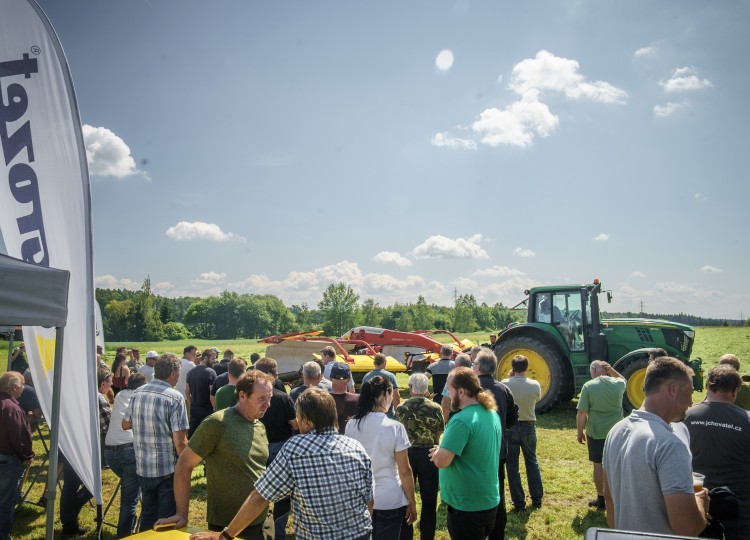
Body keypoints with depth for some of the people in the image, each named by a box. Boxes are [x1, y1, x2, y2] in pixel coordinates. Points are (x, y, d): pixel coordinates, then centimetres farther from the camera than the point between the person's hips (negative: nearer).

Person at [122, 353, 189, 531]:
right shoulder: (175, 398, -18)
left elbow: (125, 424, 16)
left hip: (143, 468, 6)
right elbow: (179, 442, -20)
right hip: (168, 470, -6)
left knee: (147, 516, 22)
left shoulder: (138, 393, 1)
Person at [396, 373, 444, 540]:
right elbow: (440, 432, 0)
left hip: (406, 454, 1)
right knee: (429, 500, 14)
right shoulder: (435, 408, -13)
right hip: (428, 455, -1)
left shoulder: (400, 408, -10)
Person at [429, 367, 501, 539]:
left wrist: (437, 451, -6)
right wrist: (444, 450, 9)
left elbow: (441, 461, -28)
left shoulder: (462, 420, -26)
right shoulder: (492, 414, 3)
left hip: (467, 506, -8)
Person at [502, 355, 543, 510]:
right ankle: (537, 499, 28)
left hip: (510, 427, -2)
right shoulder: (535, 385, -10)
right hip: (529, 426, 2)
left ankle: (519, 502, 12)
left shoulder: (505, 384, -14)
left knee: (512, 464, 8)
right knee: (532, 462, 20)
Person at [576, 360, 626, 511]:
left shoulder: (588, 386, -13)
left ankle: (601, 499, 18)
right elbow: (623, 379, 25)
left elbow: (581, 412, -13)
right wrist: (612, 370, 6)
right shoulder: (617, 384, -3)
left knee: (599, 465, 9)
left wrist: (580, 432, -1)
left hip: (596, 433, -3)